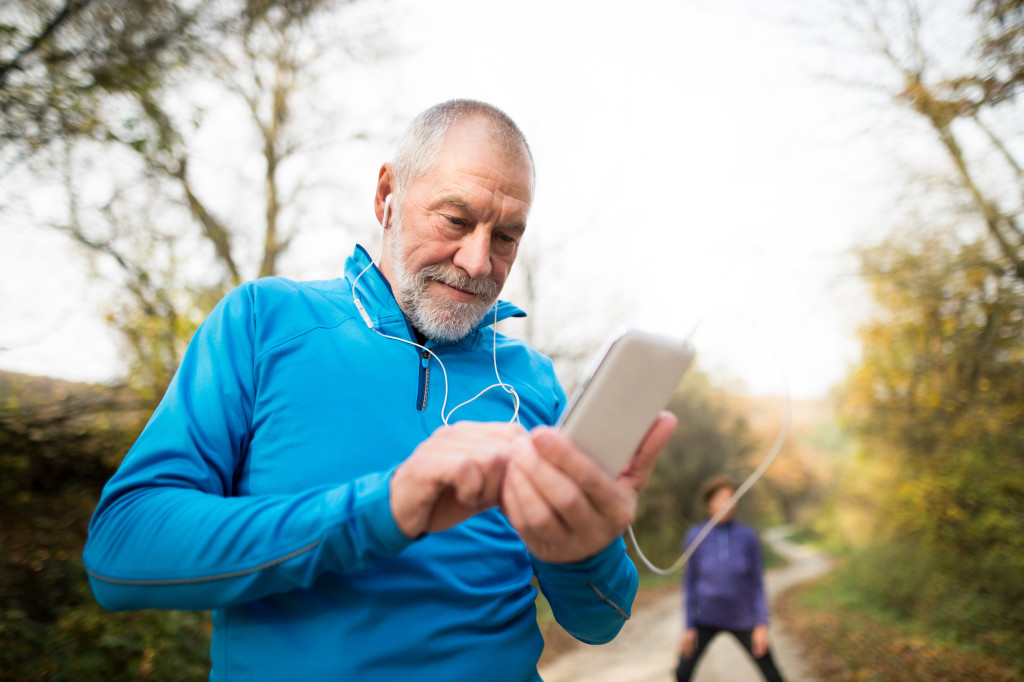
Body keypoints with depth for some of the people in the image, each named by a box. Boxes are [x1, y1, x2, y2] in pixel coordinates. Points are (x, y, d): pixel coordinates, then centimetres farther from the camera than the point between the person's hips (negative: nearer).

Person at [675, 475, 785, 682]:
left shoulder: (747, 535, -10)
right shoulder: (695, 536, -10)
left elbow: (757, 582, -4)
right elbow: (690, 582, -4)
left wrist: (762, 624, -7)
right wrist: (689, 626, -4)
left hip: (743, 619, 0)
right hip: (707, 620, 0)